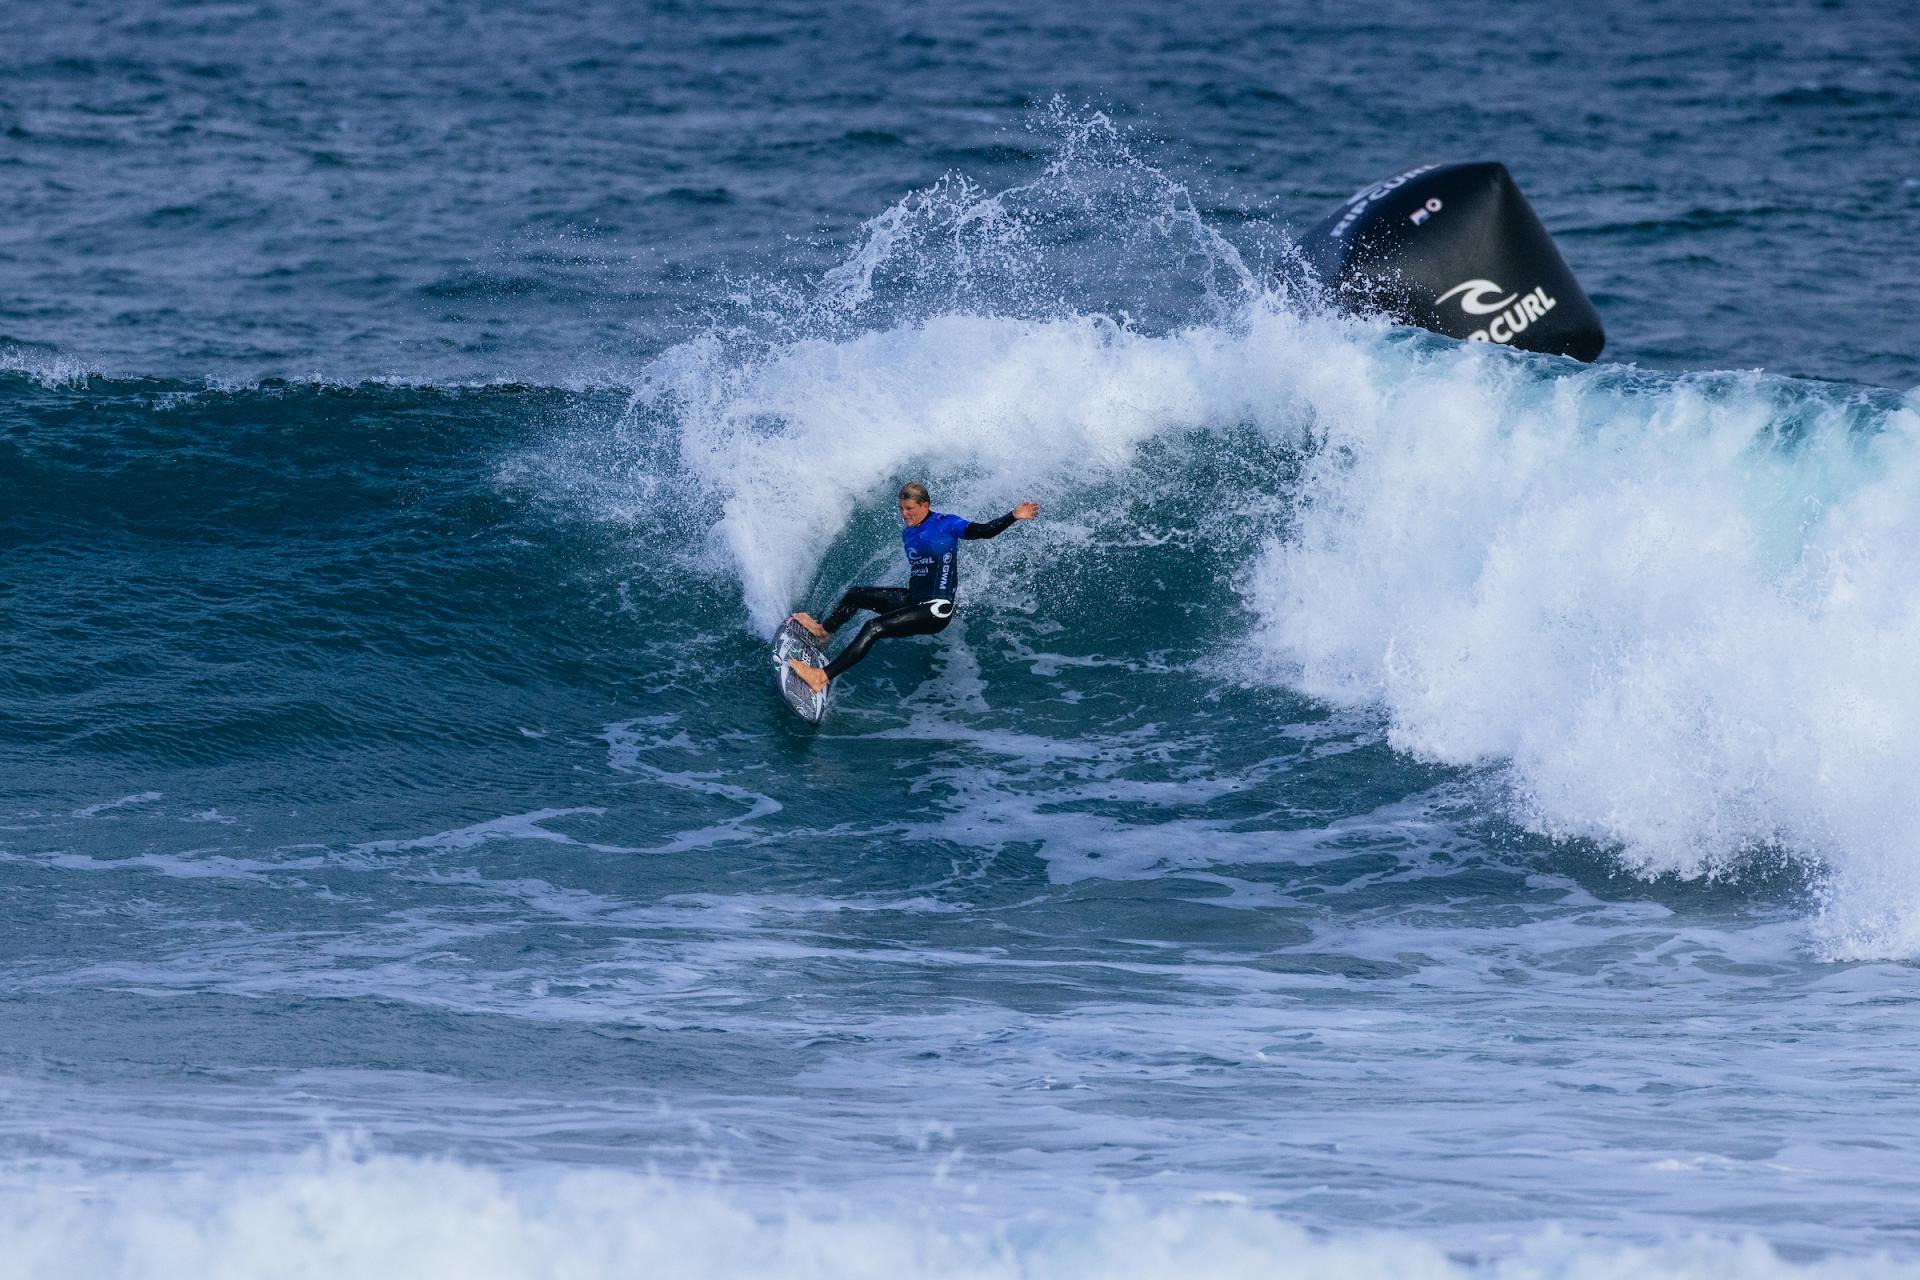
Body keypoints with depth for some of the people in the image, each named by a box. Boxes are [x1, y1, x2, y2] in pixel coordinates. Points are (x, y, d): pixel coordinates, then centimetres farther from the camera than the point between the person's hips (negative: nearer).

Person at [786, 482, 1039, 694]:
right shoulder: (907, 534, 11)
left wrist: (1013, 516, -31)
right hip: (914, 599, 9)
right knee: (855, 596, 21)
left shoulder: (946, 525, -12)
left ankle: (821, 678, -26)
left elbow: (984, 531, -20)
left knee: (873, 627, -23)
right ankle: (822, 633, 47)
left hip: (935, 611, -9)